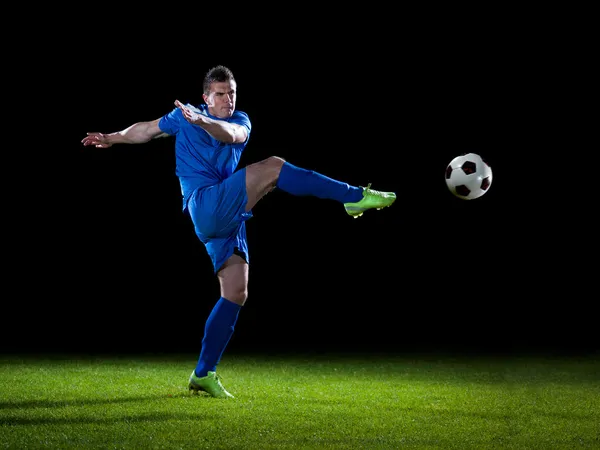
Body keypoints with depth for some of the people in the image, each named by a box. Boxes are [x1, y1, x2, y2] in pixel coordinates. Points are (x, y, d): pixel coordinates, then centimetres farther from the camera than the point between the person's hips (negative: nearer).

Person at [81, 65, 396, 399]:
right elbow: (148, 130, 26)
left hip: (229, 219, 5)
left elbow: (231, 134, -15)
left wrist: (201, 121, -35)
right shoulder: (184, 116, 8)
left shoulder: (240, 121, 11)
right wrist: (113, 138, 35)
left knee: (236, 293, 1)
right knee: (273, 167, -21)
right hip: (206, 206, -5)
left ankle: (204, 374, 7)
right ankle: (356, 198, -25)